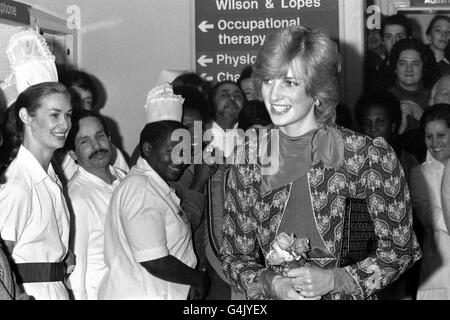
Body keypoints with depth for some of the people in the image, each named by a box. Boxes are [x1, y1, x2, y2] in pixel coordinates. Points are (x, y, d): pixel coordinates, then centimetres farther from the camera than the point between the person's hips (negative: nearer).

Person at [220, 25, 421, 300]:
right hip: (274, 298, 2)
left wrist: (333, 279, -19)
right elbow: (235, 258, 0)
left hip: (347, 295, -2)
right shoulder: (248, 165, -7)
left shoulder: (370, 156, -16)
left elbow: (399, 250, -8)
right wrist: (272, 285, -17)